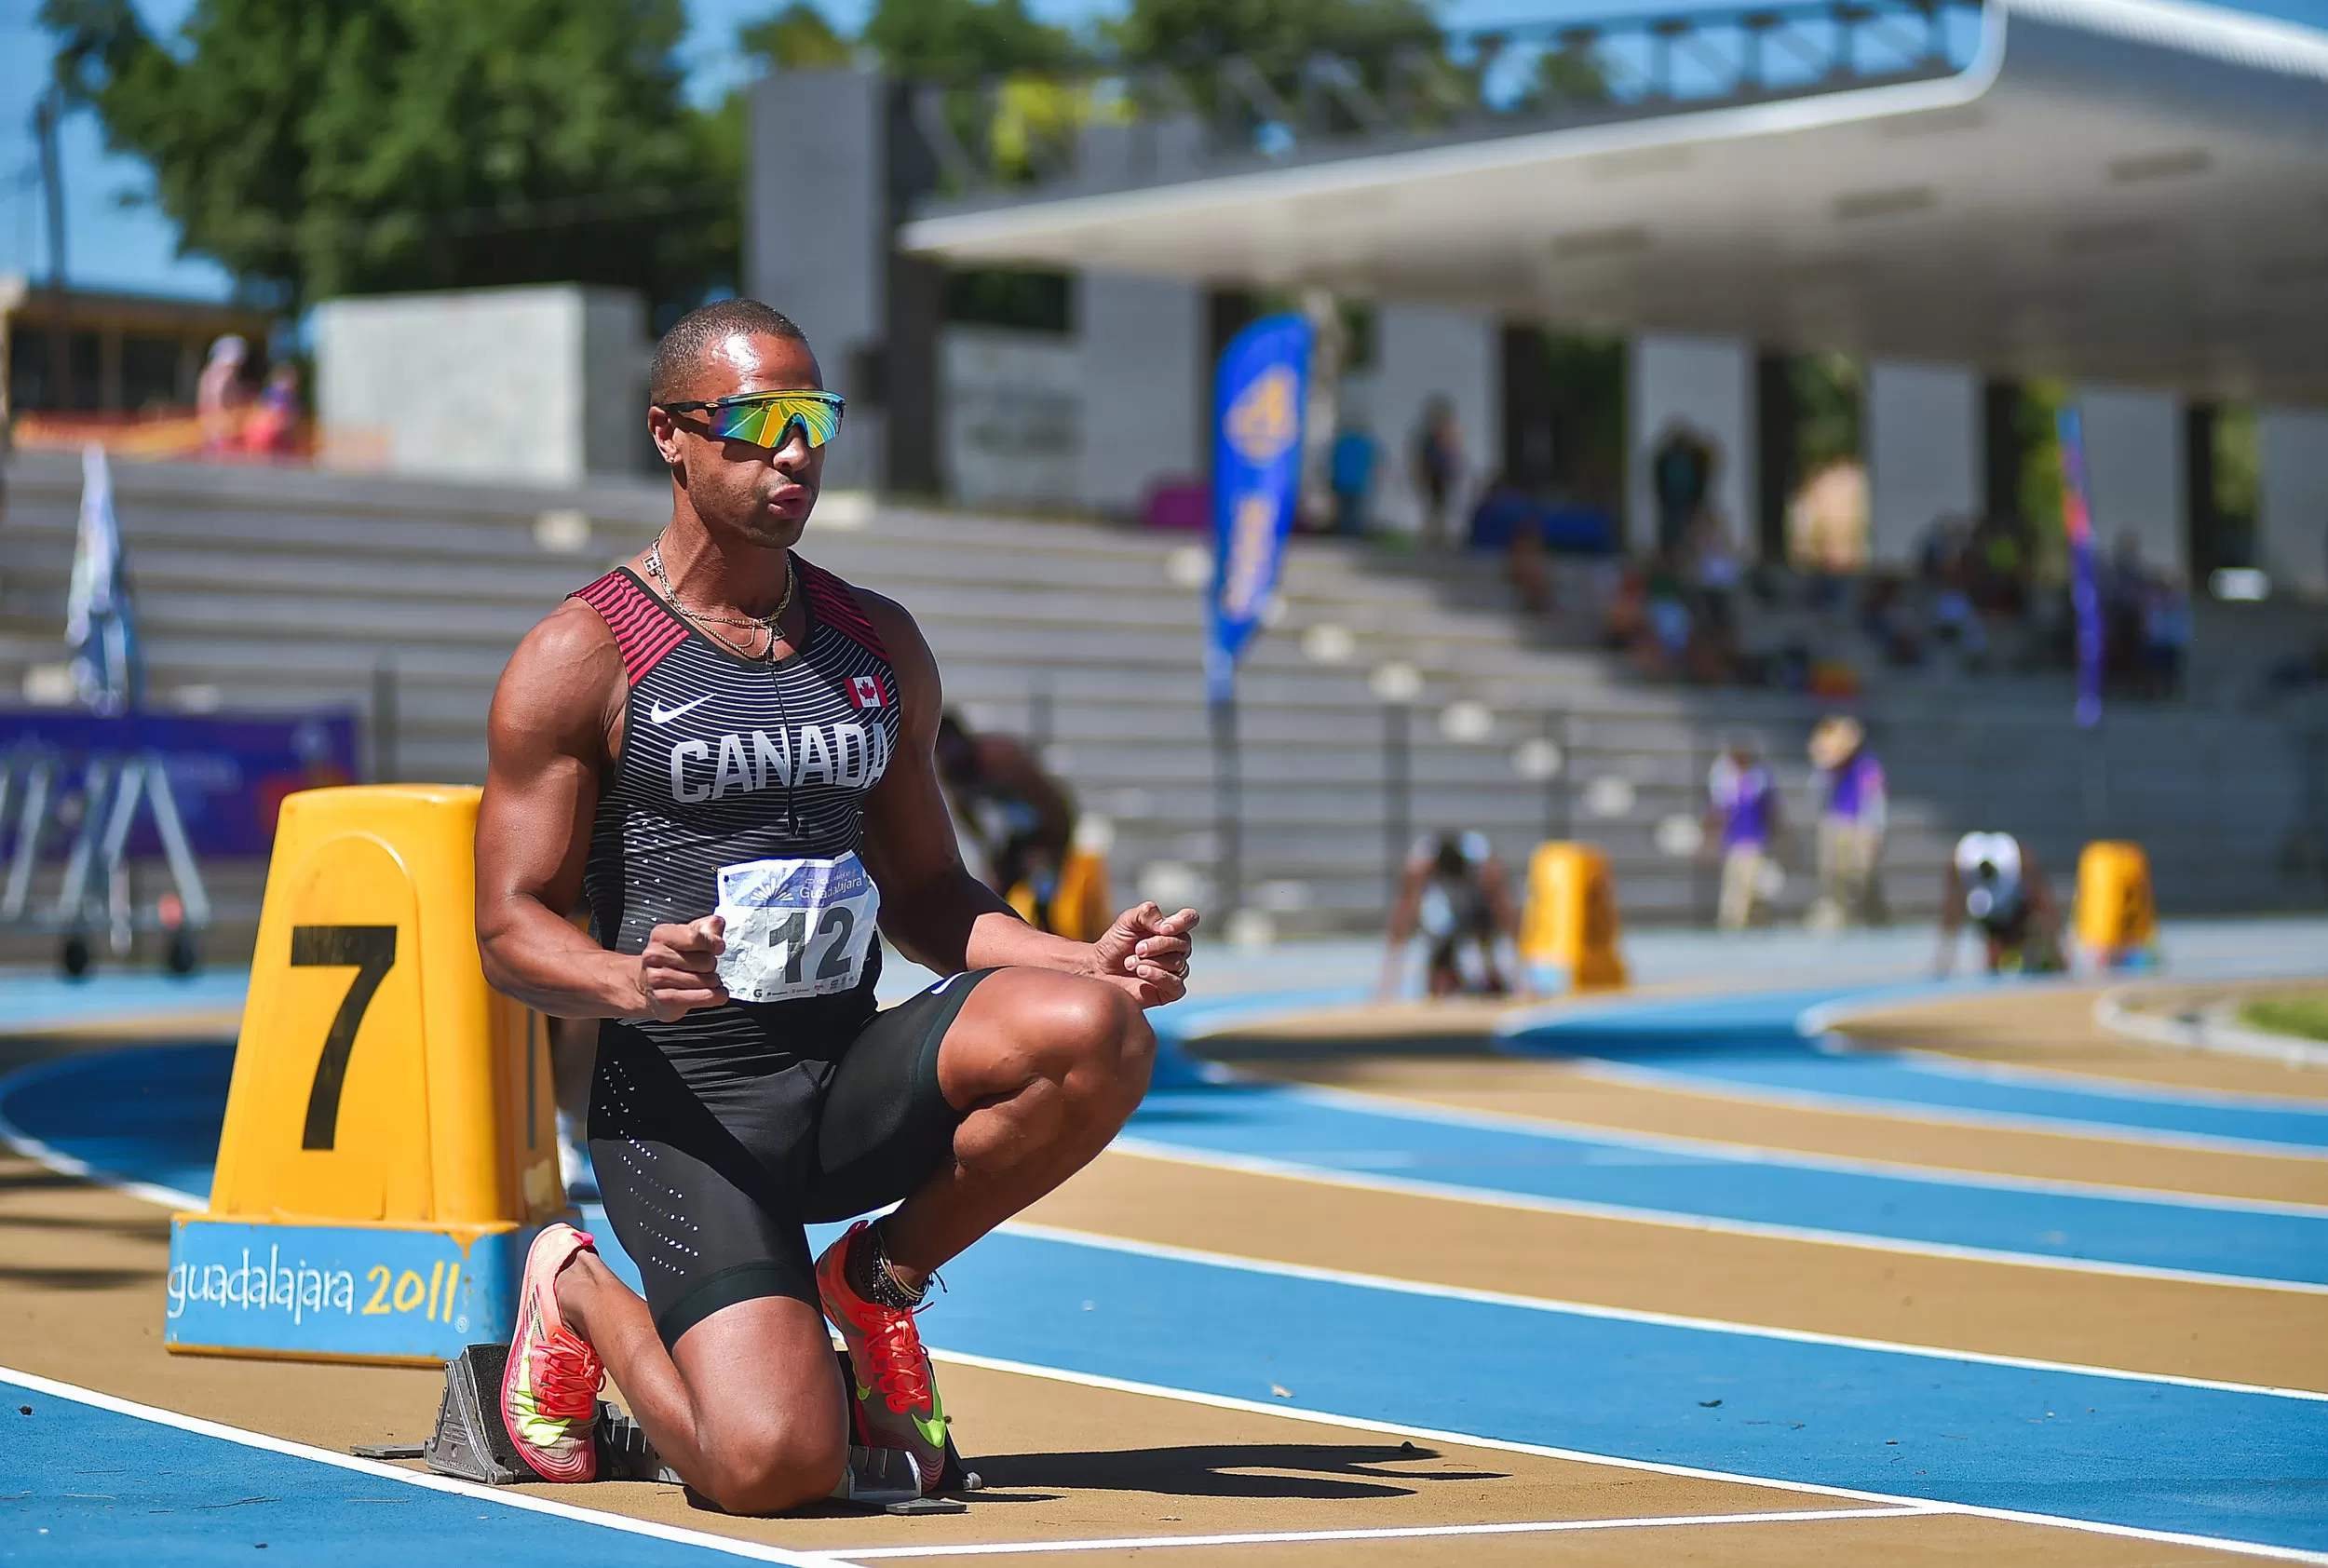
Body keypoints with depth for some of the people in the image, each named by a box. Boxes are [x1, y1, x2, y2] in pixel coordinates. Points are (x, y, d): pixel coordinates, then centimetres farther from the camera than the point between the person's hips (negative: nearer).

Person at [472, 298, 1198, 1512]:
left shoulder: (879, 648, 12)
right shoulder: (581, 658, -5)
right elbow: (512, 925, -7)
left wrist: (1090, 962, 0)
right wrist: (633, 981, -29)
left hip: (852, 1082, 5)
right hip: (682, 1106, -5)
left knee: (1098, 1035, -26)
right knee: (776, 1467, -24)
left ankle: (876, 1280, 0)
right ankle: (582, 1298, 11)